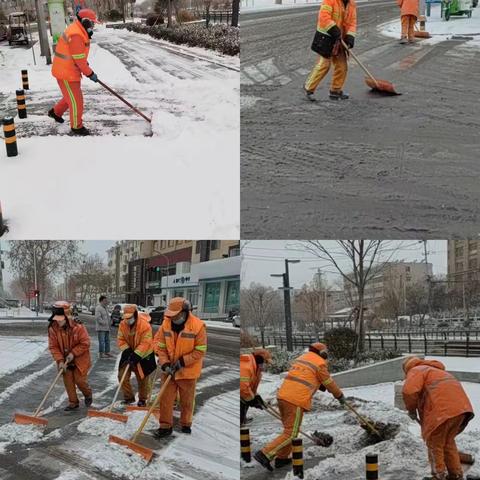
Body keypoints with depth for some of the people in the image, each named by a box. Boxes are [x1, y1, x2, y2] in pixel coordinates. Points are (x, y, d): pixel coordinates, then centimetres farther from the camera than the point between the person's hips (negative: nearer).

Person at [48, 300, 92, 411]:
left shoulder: (78, 327, -25)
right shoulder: (53, 328, -14)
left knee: (80, 380, -1)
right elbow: (53, 347, -9)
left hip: (80, 358, -3)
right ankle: (73, 402, 20)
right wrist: (60, 361, -18)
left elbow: (85, 343, -17)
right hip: (64, 360, 4)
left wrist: (73, 353, -22)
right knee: (67, 380, 4)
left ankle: (88, 394, 30)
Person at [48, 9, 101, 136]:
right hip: (66, 73, -10)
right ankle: (77, 127, 14)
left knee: (73, 96, 25)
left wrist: (85, 63, 11)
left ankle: (56, 112, 43)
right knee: (76, 100, 0)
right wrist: (90, 74, -15)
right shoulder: (76, 35, -26)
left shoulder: (79, 31, 8)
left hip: (69, 70, 10)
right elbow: (79, 59, -24)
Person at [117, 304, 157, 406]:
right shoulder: (122, 324, -10)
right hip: (129, 354, 4)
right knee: (122, 375, -1)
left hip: (143, 356, -4)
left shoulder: (145, 325, -25)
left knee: (142, 379, 7)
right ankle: (129, 396, 16)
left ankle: (142, 399, 25)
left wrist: (136, 355, -30)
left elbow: (145, 343, -26)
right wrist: (127, 350, -19)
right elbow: (121, 340, -3)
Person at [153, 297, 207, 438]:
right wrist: (165, 364, -13)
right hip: (169, 369, 3)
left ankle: (186, 425, 30)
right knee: (166, 399, 6)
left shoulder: (198, 326, -18)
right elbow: (160, 346, 0)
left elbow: (200, 351, -14)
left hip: (188, 371, -3)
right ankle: (165, 426, 18)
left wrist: (182, 362, -19)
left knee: (187, 401, 12)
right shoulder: (166, 324, -7)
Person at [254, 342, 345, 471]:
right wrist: (340, 396, 25)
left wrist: (321, 385, 44)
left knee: (289, 429, 22)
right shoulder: (320, 364, 0)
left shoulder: (302, 358, 22)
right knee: (291, 434, -3)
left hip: (283, 395, 8)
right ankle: (265, 454, -13)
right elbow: (329, 383, 9)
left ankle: (281, 458, 24)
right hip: (297, 400, -8)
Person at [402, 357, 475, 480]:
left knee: (434, 444, 8)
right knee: (448, 442, 24)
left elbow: (409, 391, -13)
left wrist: (411, 409, 3)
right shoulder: (434, 371, 36)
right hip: (460, 406, 8)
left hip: (443, 410, -8)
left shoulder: (416, 371, 9)